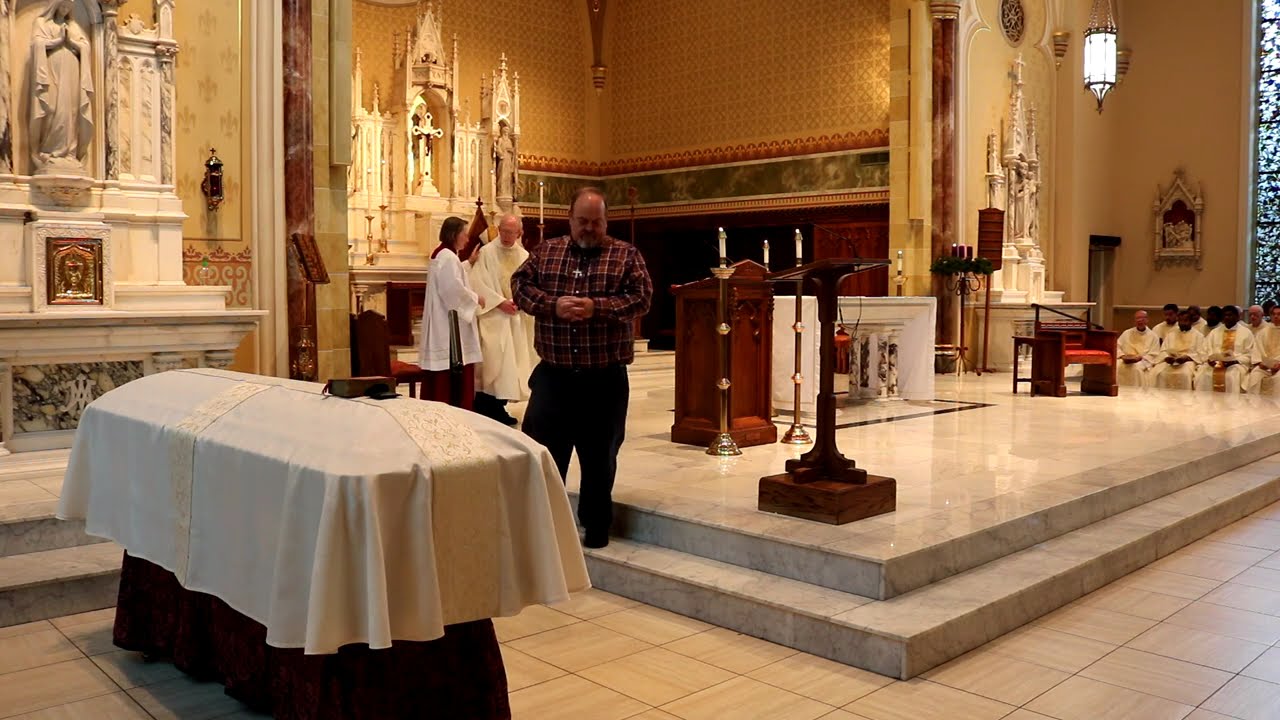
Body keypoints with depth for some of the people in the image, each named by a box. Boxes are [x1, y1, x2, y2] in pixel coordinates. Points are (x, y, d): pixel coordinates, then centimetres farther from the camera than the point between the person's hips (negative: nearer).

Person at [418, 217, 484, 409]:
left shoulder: (439, 255, 17)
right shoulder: (449, 257, -15)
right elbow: (454, 289, -22)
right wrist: (476, 299, -9)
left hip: (440, 321, 11)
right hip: (450, 322, -11)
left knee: (441, 373, 12)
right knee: (455, 372, -7)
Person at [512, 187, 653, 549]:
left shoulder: (626, 254, 2)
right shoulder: (545, 251, 9)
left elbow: (642, 297, -7)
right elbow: (520, 285, 3)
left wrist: (597, 307, -20)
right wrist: (553, 304, -15)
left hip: (605, 378, -1)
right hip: (554, 374, 2)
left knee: (600, 456, 9)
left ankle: (597, 526, 25)